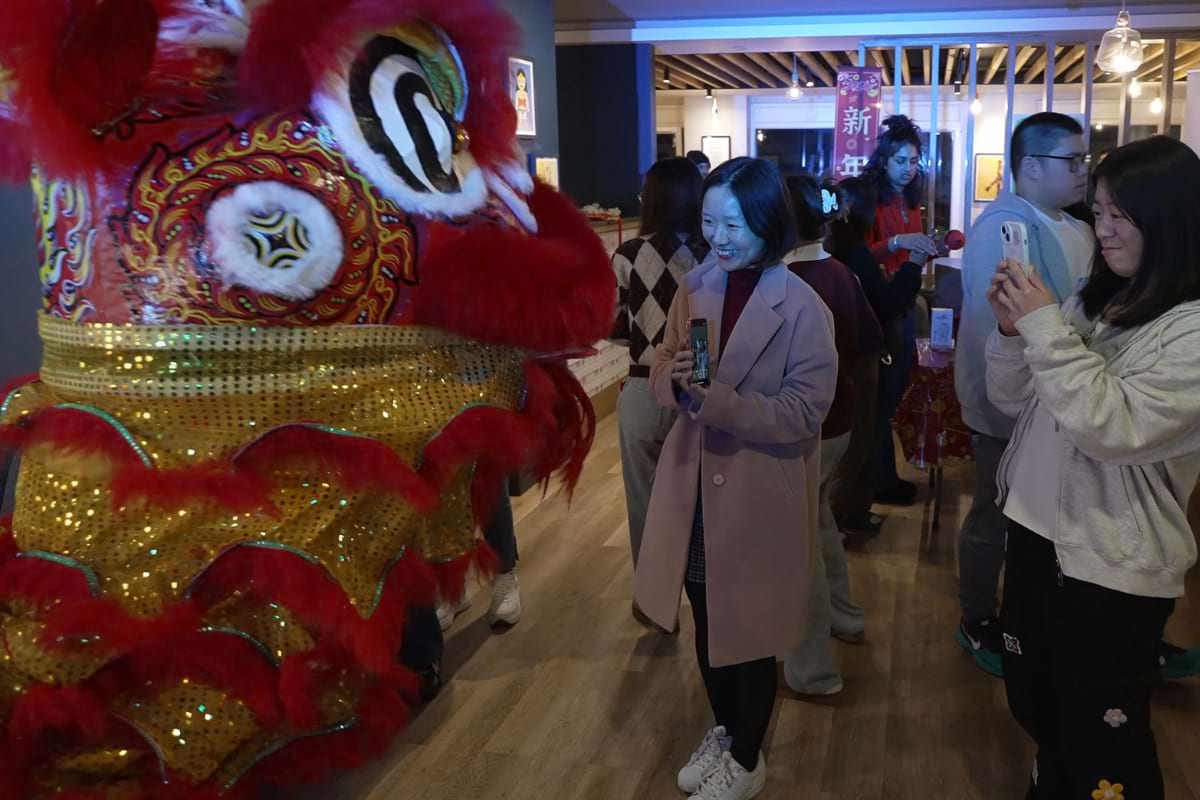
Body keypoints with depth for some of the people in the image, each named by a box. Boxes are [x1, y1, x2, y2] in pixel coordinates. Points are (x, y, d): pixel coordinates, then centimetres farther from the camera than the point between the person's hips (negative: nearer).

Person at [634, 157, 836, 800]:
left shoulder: (803, 308, -16)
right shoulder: (695, 288, 1)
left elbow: (804, 411, -19)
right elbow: (662, 371, 6)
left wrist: (715, 399, -28)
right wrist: (674, 378, -18)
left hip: (760, 495, -5)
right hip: (694, 485, 5)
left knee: (748, 633, 12)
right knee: (707, 625, 21)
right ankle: (724, 731, 46)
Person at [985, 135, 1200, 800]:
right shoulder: (1092, 298, 5)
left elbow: (1113, 428, -26)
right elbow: (1012, 400, 7)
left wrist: (1046, 326, -24)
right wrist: (1012, 329, -11)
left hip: (1113, 565, -7)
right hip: (1037, 529, 7)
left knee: (1101, 737, 10)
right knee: (1034, 704, 24)